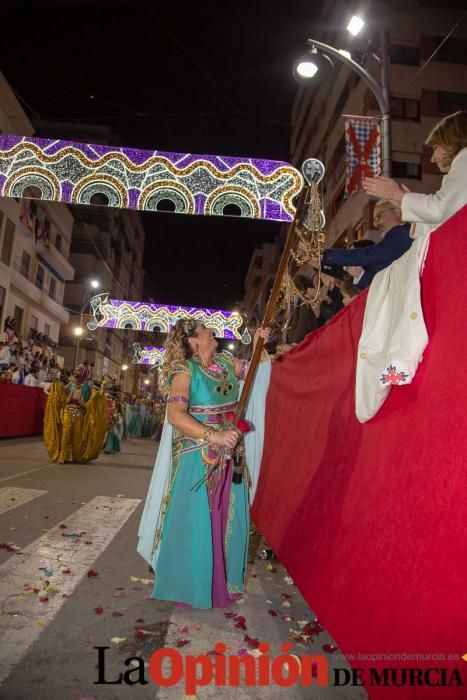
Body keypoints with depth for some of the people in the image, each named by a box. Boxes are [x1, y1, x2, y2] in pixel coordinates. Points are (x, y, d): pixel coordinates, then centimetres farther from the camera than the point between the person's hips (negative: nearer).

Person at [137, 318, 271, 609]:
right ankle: (190, 586, 25)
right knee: (195, 524, 3)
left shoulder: (226, 362, 6)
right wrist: (214, 436, -33)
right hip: (198, 460, -6)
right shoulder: (185, 371, -13)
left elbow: (256, 369, 21)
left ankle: (222, 581, 35)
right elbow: (176, 415, -26)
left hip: (230, 458, 7)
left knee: (229, 520, 15)